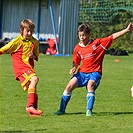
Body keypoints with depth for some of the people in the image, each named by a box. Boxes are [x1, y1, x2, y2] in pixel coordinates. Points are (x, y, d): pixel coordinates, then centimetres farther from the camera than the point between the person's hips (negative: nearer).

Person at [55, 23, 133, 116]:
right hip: (82, 72, 3)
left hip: (94, 73, -3)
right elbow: (76, 62, 18)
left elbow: (113, 37, -6)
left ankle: (89, 110, -27)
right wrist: (74, 68, -5)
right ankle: (62, 110, 3)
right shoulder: (77, 48, 6)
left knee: (90, 85, -32)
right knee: (70, 86, -13)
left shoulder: (97, 43, -3)